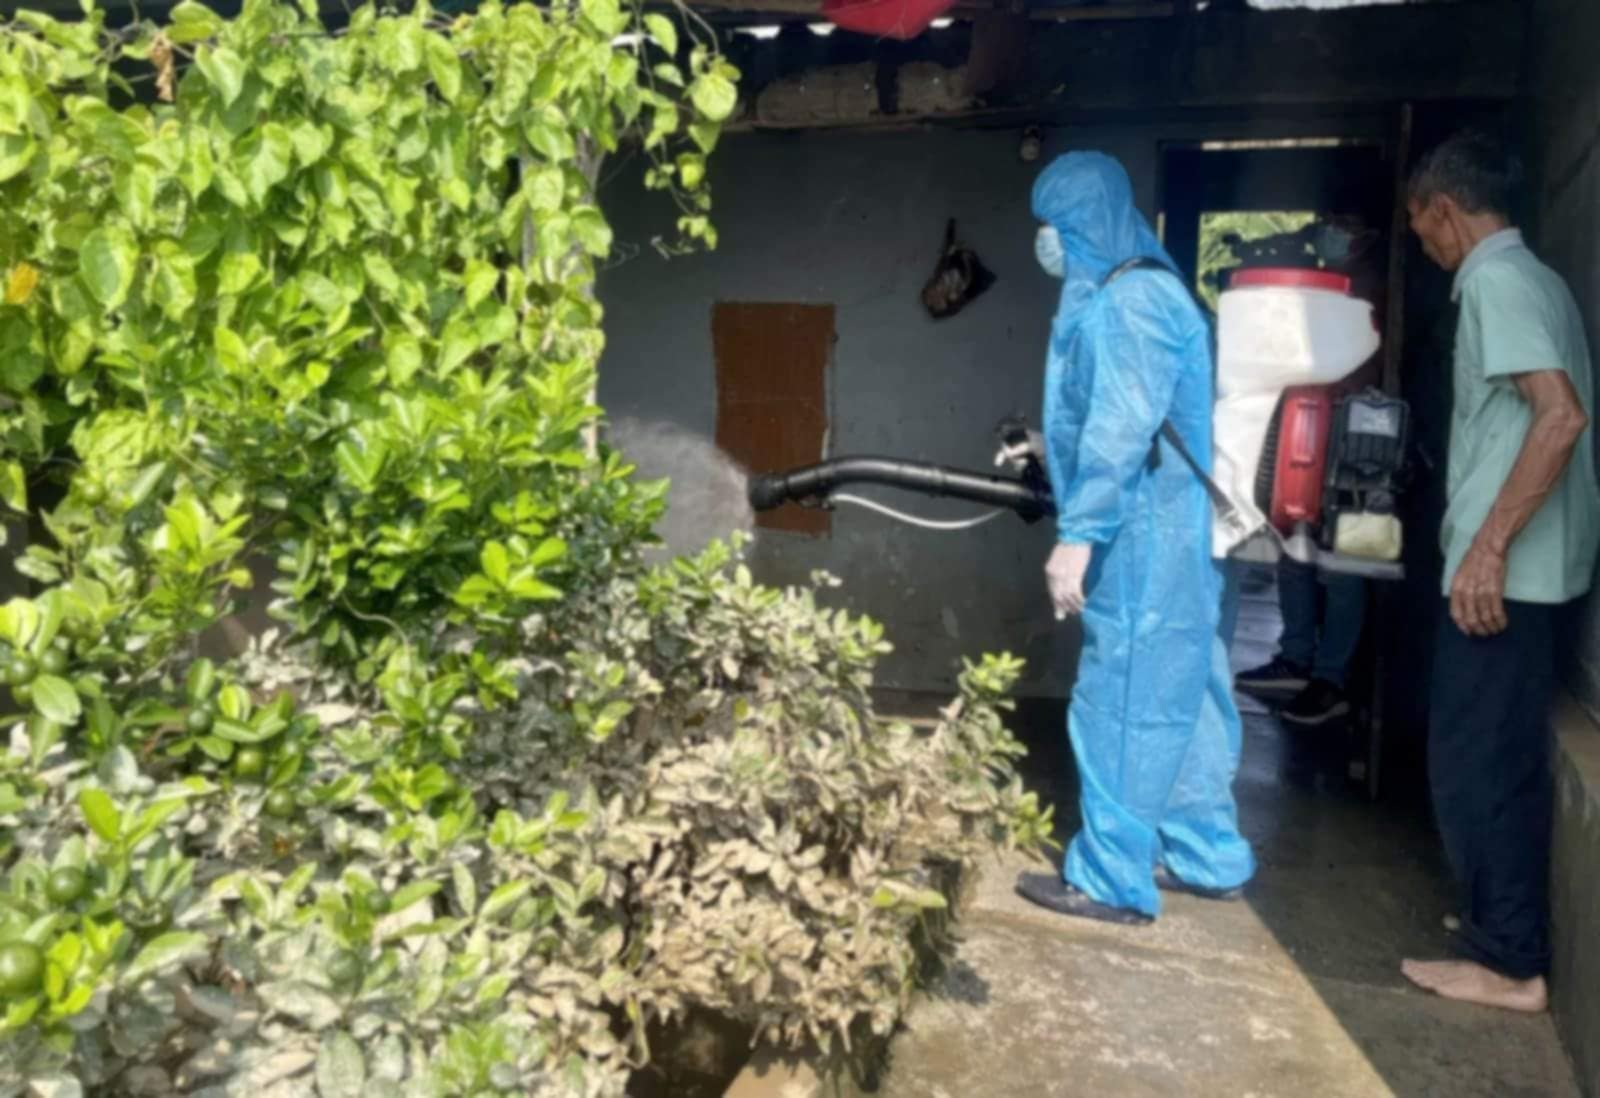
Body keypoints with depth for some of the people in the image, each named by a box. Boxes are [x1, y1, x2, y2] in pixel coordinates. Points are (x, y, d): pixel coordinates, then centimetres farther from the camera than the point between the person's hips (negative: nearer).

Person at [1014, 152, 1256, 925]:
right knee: (1178, 696, 15)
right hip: (1161, 538, 10)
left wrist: (1079, 534, -25)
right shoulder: (1120, 298, 16)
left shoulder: (1129, 302, -15)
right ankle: (1207, 858, 26)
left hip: (1139, 541, -10)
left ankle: (1112, 879, 7)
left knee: (1122, 702, -3)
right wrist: (1050, 468, 30)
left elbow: (1122, 430, -23)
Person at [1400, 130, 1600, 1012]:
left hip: (1503, 566, -10)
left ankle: (1509, 963, 7)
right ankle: (1509, 929, 27)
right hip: (1528, 561, 10)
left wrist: (1487, 545, -25)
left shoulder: (1496, 280, -14)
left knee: (1473, 760, -3)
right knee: (1504, 756, 16)